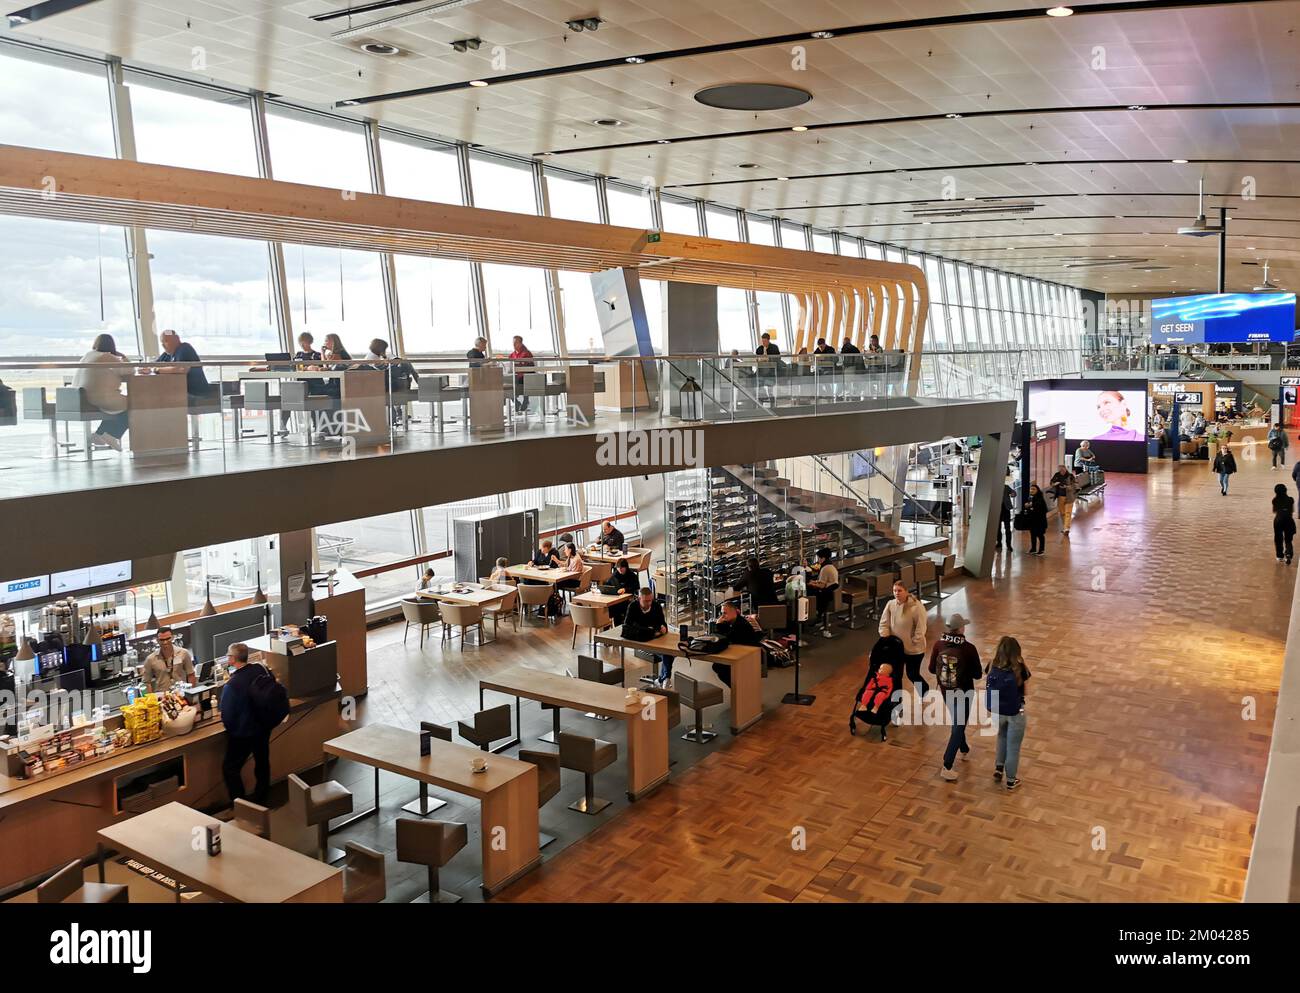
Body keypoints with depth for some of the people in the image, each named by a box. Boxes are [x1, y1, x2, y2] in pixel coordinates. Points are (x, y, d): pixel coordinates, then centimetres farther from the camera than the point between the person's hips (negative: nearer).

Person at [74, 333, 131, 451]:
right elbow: (128, 371, -7)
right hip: (100, 399, -9)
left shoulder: (87, 355, 16)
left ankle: (99, 435, 21)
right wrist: (123, 358, 8)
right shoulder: (108, 358, -11)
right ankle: (111, 436, 2)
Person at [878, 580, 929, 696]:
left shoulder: (917, 606, -20)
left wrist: (913, 643, -17)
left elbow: (920, 629, -17)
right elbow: (883, 624, 1)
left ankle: (925, 692, 38)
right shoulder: (890, 605, -6)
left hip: (913, 649, -4)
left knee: (913, 674, 9)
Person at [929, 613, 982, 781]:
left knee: (958, 722, 28)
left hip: (946, 691, 5)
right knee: (958, 727, 6)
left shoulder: (939, 645, -12)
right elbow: (977, 674, -13)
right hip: (963, 693, -4)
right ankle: (947, 767, 2)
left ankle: (964, 750, 50)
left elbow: (932, 669, -4)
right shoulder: (969, 648, -22)